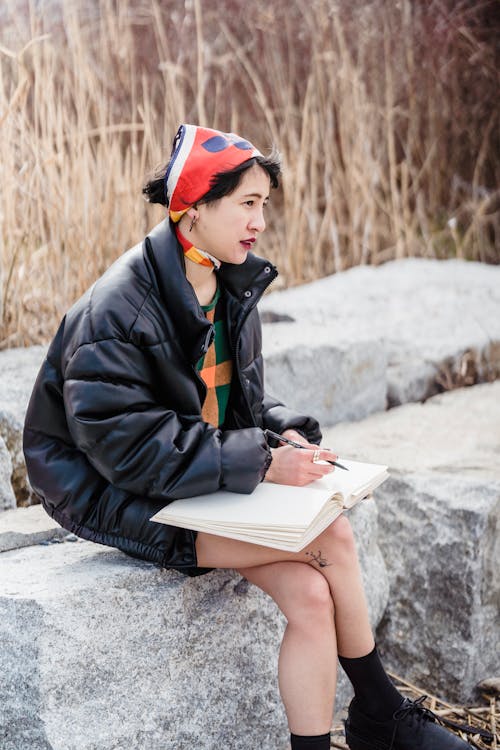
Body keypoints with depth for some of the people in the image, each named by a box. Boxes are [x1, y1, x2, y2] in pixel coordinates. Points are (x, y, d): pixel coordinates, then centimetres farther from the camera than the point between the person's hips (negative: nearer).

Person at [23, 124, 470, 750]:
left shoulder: (233, 290, 6)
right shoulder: (119, 310, -19)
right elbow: (128, 445, -24)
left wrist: (289, 434, -8)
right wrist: (263, 463, -27)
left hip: (208, 482, 8)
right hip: (122, 499, -7)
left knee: (310, 593, -16)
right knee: (332, 539, -20)